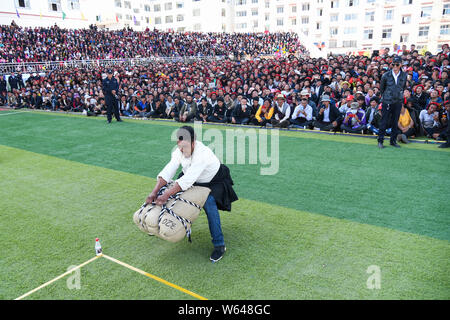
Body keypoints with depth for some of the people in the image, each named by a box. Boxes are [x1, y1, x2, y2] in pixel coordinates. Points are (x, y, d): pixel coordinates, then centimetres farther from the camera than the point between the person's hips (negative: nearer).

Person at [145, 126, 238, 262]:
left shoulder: (202, 154, -38)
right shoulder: (180, 150, -17)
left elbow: (188, 179, -45)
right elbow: (168, 171, -22)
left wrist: (166, 195, -50)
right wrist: (154, 192, -33)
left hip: (214, 182, -7)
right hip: (195, 180, 7)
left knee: (209, 204, -30)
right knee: (176, 194, -2)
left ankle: (219, 245, -19)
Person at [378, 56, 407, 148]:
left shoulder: (404, 76, 2)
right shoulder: (386, 75, -5)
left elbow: (404, 87, 17)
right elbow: (381, 87, 8)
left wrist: (399, 95, 13)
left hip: (398, 102, 3)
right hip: (387, 102, -3)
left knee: (396, 122, 8)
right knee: (384, 121, -2)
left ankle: (393, 141, 18)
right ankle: (380, 141, 6)